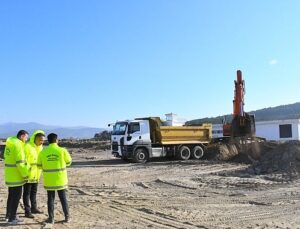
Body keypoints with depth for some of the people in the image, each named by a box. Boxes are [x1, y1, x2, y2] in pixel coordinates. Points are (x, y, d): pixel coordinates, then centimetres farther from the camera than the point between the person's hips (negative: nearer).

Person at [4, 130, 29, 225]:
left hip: (9, 174, 9)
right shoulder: (18, 145, -20)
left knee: (11, 195, 19)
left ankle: (8, 215, 29)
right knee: (16, 196, -1)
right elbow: (20, 163, -23)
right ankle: (12, 218, 4)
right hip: (16, 175, -9)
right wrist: (25, 175, -14)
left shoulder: (10, 143, 8)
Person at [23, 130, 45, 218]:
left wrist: (39, 172, 14)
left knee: (34, 192, 18)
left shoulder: (40, 147, 7)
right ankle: (27, 211, 9)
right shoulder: (27, 146, -19)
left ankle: (34, 208, 30)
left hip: (36, 175, 8)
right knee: (27, 193, 2)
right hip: (28, 175, -8)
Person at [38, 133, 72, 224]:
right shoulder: (62, 150, -10)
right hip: (60, 179, -1)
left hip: (49, 180, 1)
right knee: (63, 198, 11)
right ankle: (67, 217, 16)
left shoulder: (43, 152, -5)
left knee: (50, 199, 11)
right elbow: (68, 162, 4)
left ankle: (51, 218, 14)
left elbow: (40, 165, 6)